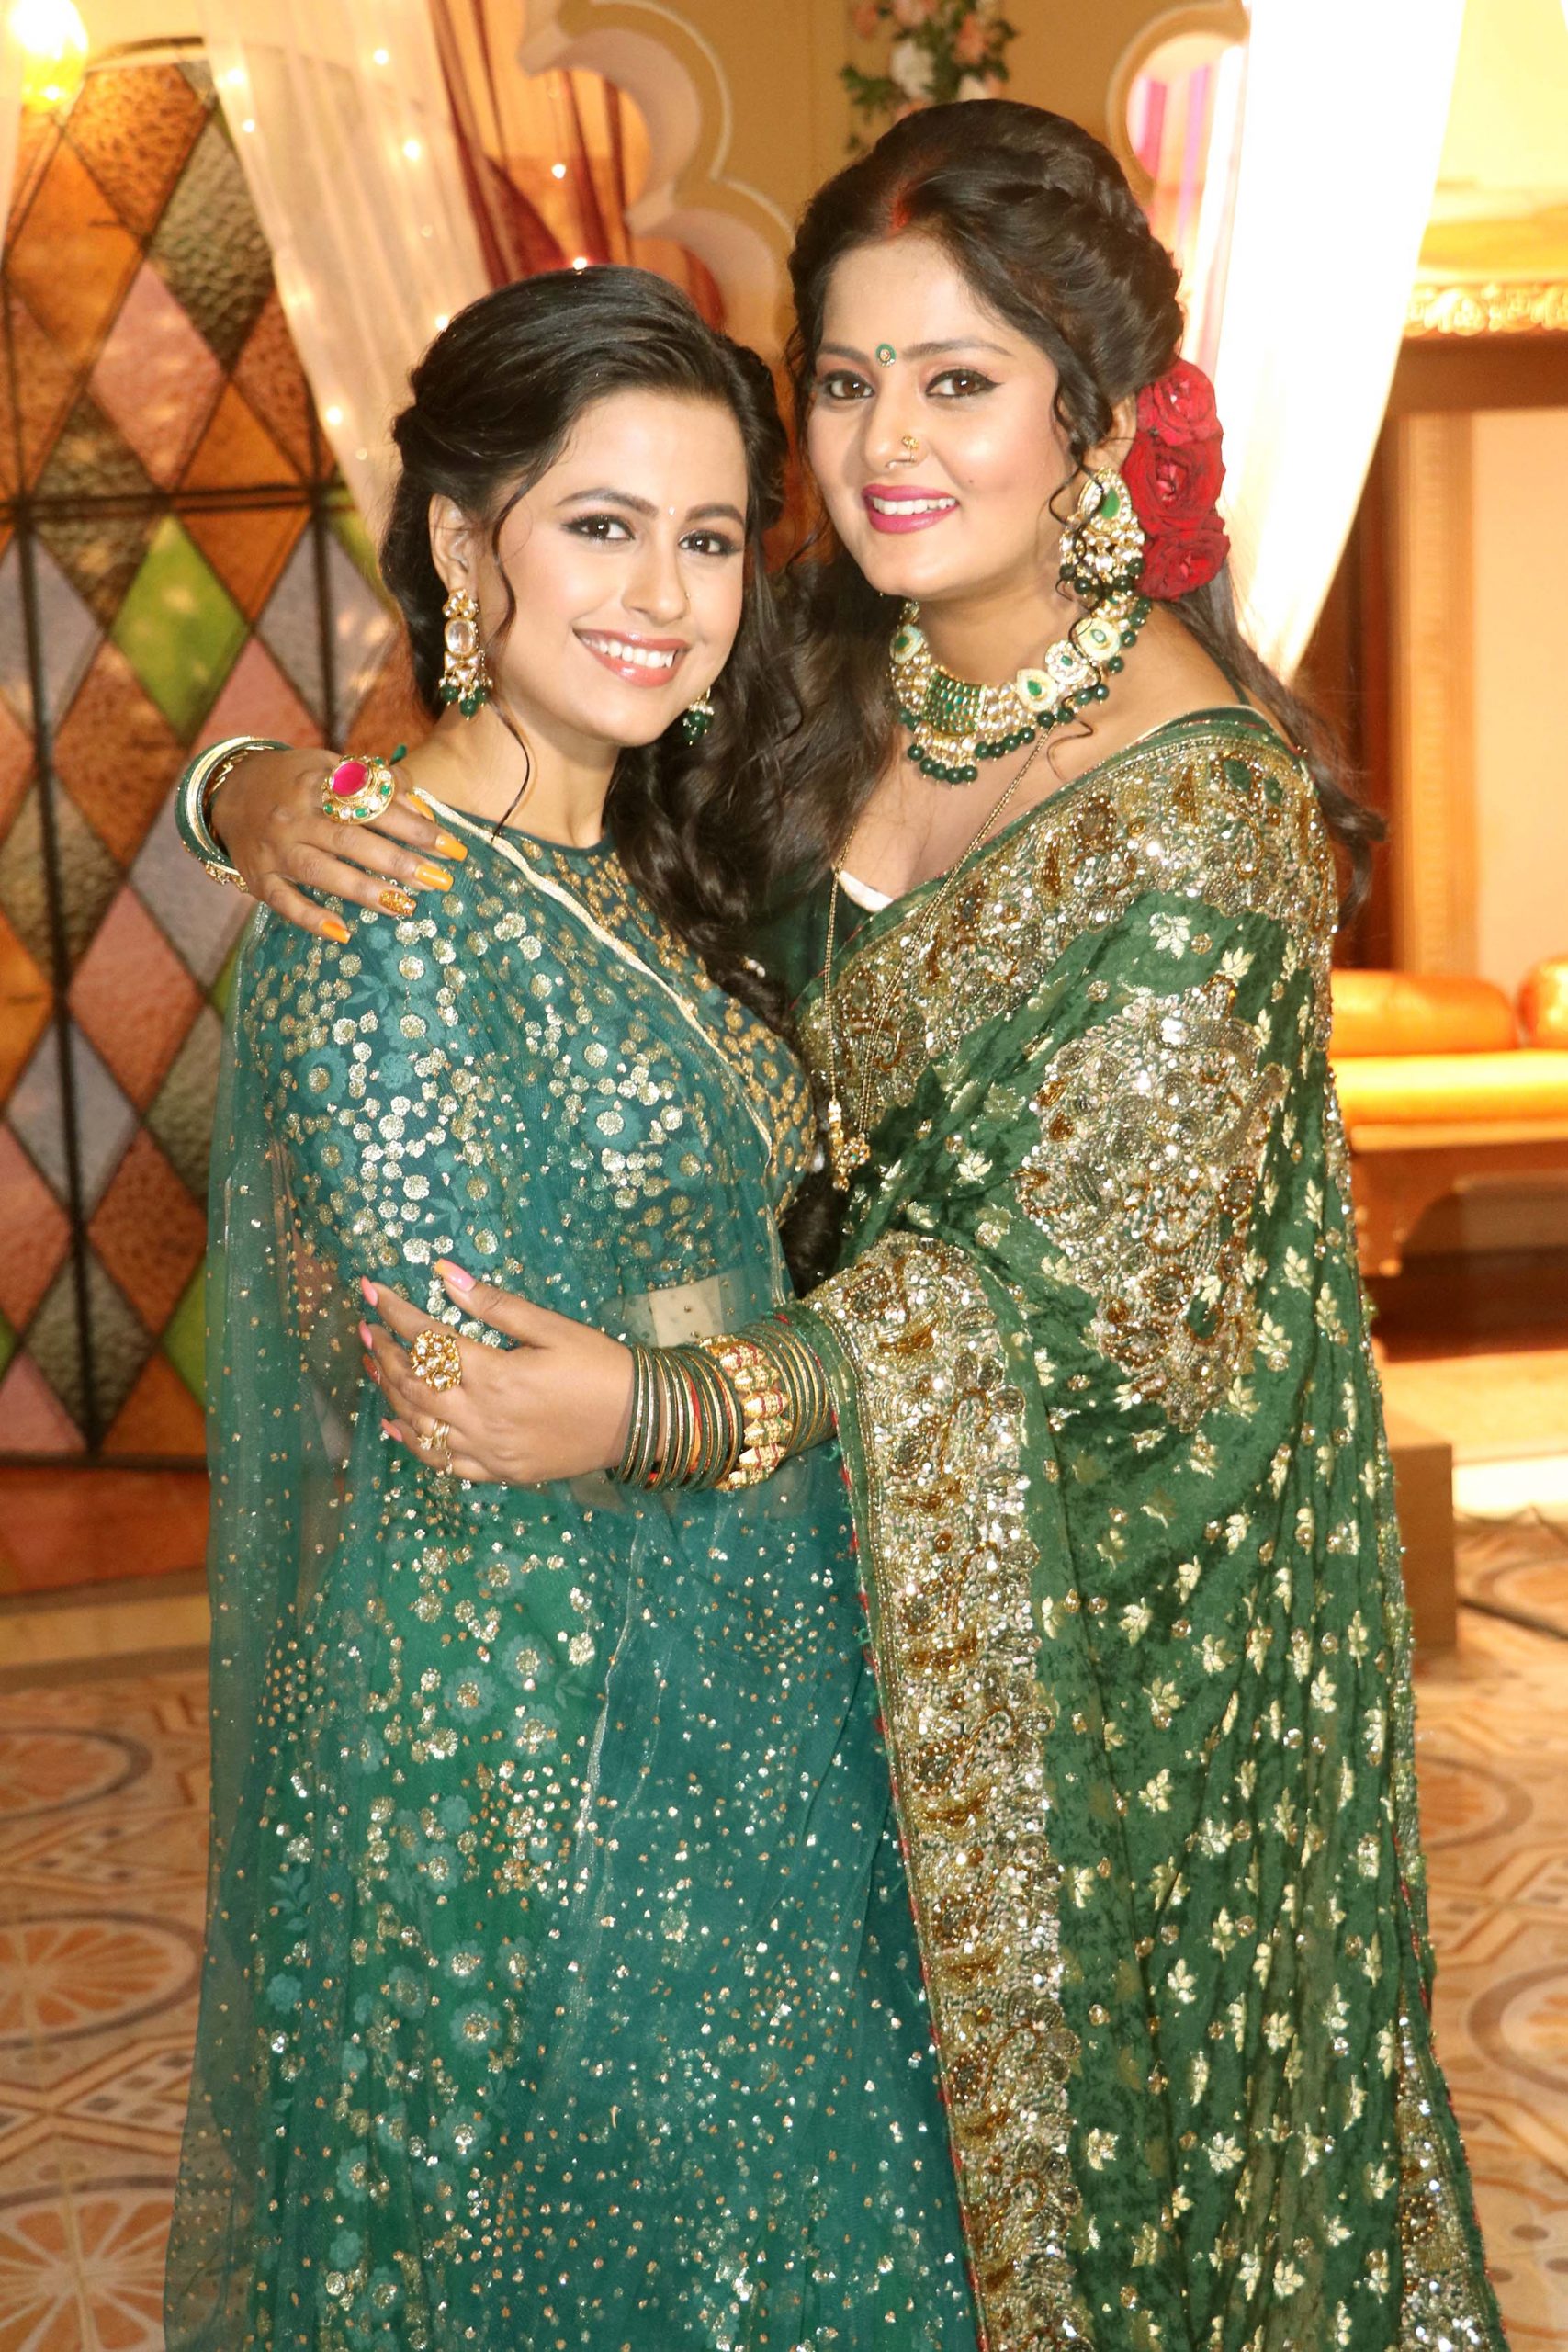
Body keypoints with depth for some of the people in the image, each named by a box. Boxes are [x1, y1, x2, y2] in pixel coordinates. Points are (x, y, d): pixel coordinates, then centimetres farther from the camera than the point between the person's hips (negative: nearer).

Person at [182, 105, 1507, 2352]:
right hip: (887, 1518, 6)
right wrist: (279, 791, -17)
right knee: (919, 2000, 23)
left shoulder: (1194, 817, -26)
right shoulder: (834, 664, -5)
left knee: (1105, 2036, 16)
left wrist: (658, 1407, -34)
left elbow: (1071, 1291, -26)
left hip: (1118, 1548, -6)